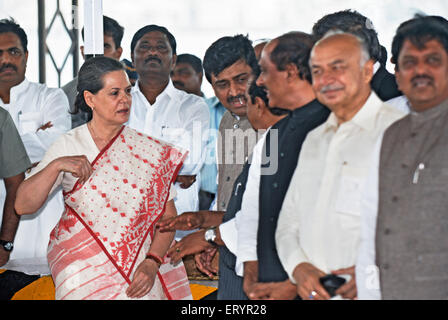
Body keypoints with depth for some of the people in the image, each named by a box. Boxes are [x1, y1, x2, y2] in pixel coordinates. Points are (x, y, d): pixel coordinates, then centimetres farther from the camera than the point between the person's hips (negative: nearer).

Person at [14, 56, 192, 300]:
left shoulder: (150, 150, 3)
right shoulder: (67, 146, 1)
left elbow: (168, 215, 0)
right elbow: (23, 205, -6)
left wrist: (152, 263, -13)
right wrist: (56, 166, -20)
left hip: (137, 273, 1)